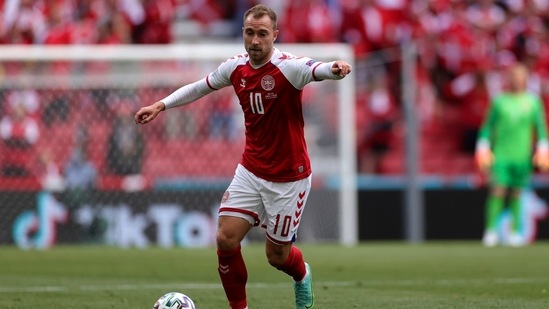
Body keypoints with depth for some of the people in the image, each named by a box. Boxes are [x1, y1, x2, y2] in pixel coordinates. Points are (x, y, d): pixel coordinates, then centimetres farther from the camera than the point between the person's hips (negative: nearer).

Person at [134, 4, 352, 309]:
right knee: (226, 239, -9)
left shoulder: (288, 67, -20)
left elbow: (318, 70, -42)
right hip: (250, 172, 5)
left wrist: (334, 69, -64)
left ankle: (302, 276, 42)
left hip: (288, 178, -5)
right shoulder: (236, 67, -2)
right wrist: (160, 105, 11)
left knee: (276, 255, 6)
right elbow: (200, 87, 17)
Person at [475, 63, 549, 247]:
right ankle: (490, 231, -8)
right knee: (497, 191, -9)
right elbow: (487, 127, 10)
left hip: (522, 156, 1)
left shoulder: (533, 102, 9)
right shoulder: (499, 101, 7)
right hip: (500, 155, -1)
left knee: (517, 193, 1)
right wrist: (483, 149, 2)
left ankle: (515, 232, 4)